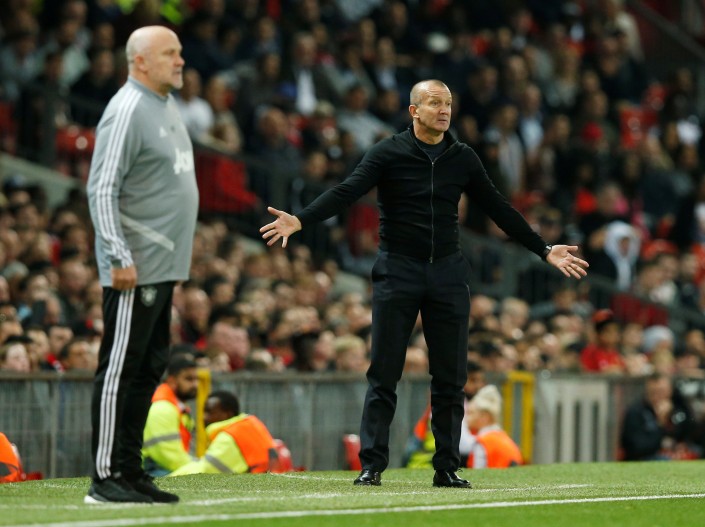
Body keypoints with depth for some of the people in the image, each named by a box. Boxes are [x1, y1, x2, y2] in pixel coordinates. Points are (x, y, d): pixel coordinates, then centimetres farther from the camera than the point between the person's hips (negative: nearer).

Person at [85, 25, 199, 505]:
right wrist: (119, 257, -24)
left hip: (163, 267, 10)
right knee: (121, 367, -7)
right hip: (135, 267, -10)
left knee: (149, 368, 11)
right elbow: (103, 189, -18)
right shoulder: (128, 111, -13)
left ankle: (130, 472, 16)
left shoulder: (167, 106, 17)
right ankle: (106, 479, -5)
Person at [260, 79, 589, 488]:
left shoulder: (462, 158, 8)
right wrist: (299, 220, -29)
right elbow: (347, 192, -14)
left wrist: (544, 250, 13)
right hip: (398, 270, -3)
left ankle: (447, 468, 10)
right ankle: (372, 465, 0)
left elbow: (499, 209, 14)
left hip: (448, 273, 3)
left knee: (450, 378, 3)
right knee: (384, 375, -3)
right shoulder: (389, 153, -3)